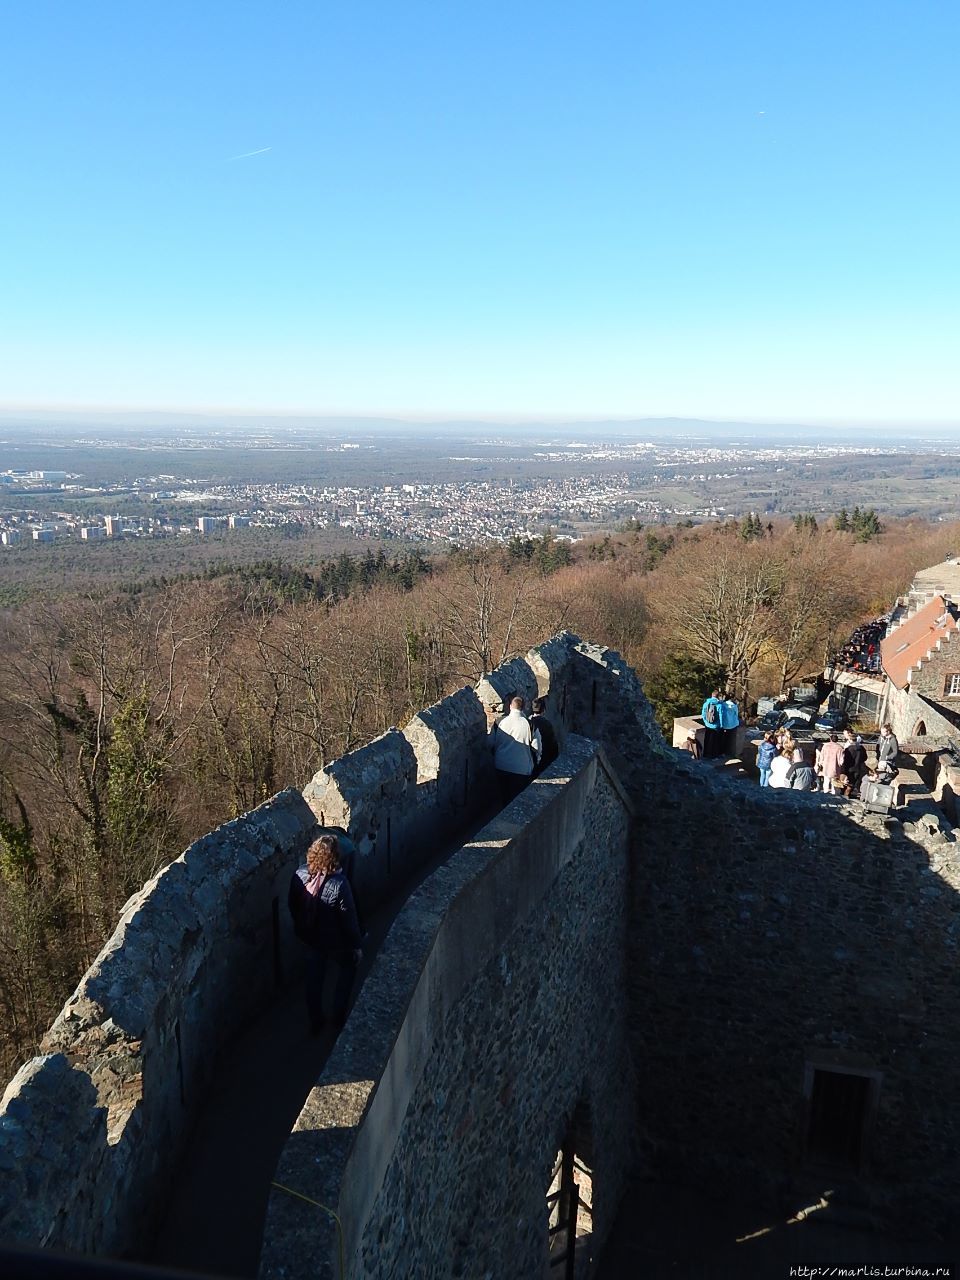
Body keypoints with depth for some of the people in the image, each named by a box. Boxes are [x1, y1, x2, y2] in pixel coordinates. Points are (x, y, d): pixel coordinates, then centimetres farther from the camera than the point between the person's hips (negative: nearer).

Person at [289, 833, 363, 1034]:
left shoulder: (299, 875, -19)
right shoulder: (339, 884, -34)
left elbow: (292, 905, -2)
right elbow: (349, 919, -22)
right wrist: (357, 946, -6)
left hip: (310, 937, 4)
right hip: (335, 942, -4)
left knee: (314, 976, 26)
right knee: (348, 967, 26)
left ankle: (316, 1021, 40)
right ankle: (339, 1016, 34)